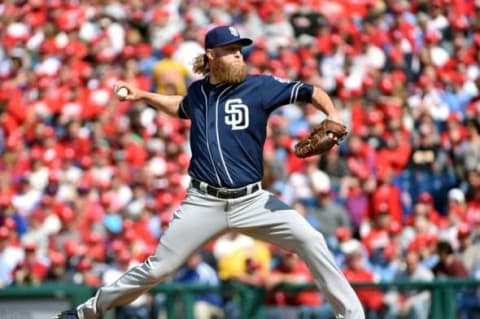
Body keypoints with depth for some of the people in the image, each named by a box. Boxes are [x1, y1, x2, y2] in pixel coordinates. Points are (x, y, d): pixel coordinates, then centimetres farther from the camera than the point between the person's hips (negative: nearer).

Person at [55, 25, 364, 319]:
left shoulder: (260, 86, -3)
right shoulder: (197, 91, 8)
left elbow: (311, 92, -3)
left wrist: (333, 116, -21)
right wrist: (143, 96, 26)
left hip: (252, 201, -1)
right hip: (204, 203, 1)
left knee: (311, 240, -19)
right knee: (157, 268, 1)